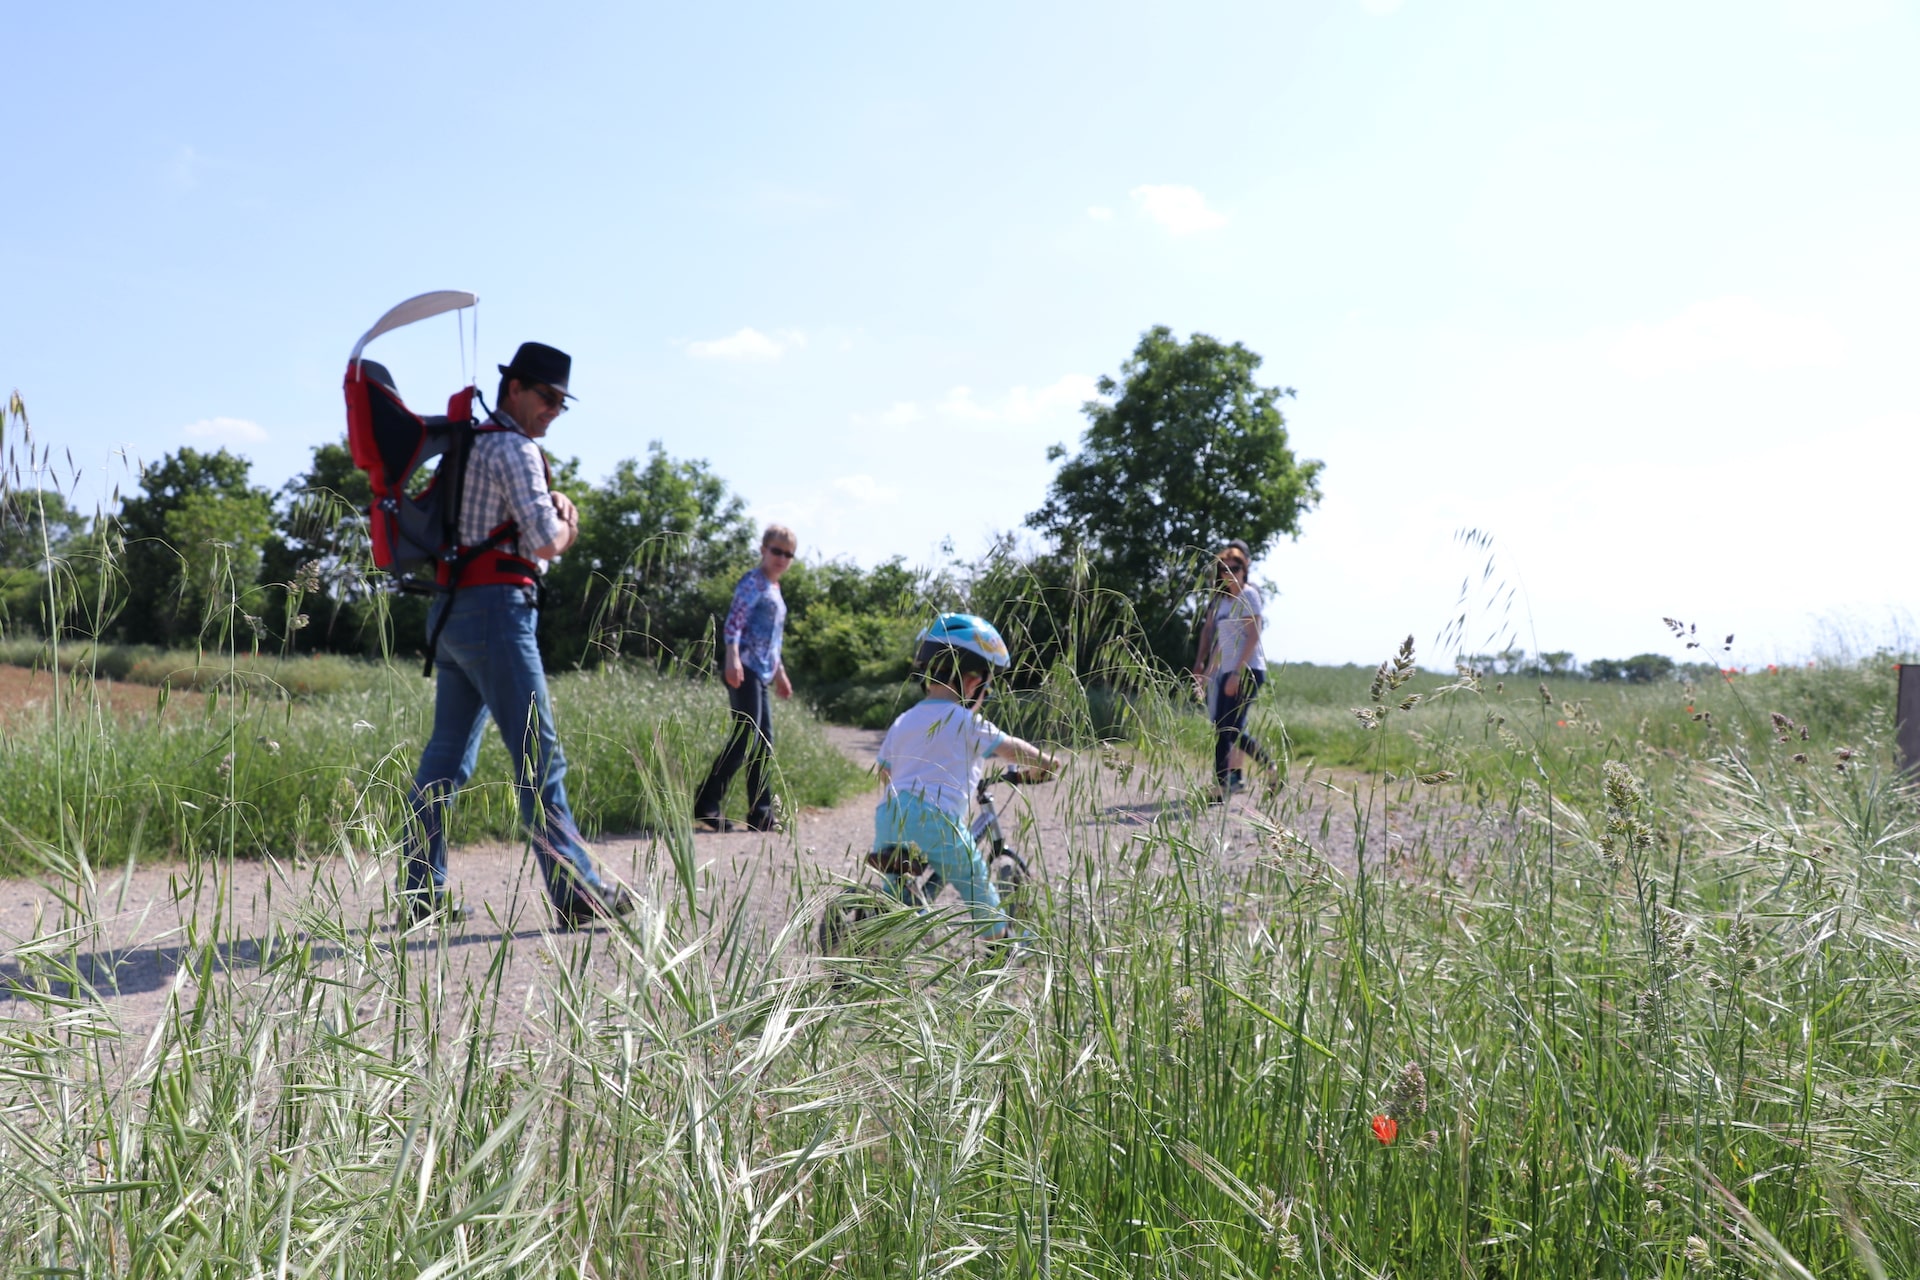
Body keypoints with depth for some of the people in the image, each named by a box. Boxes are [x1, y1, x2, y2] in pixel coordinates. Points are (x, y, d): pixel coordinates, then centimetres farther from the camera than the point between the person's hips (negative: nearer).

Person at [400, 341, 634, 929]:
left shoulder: (475, 443, 21)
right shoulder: (514, 447, -8)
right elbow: (546, 542, -15)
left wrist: (555, 503, 9)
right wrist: (566, 526, 6)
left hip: (454, 611, 10)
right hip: (496, 609, -10)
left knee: (447, 755, 9)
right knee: (539, 756, -9)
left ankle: (421, 893, 11)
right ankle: (576, 893, -8)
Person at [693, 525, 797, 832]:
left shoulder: (774, 588, 22)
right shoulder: (753, 581, -5)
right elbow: (734, 620, -17)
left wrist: (779, 672, 31)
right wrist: (732, 657, -29)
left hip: (761, 673, 10)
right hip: (744, 668, -10)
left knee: (763, 744, 8)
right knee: (745, 738, -14)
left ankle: (761, 815, 11)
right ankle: (704, 807, -12)